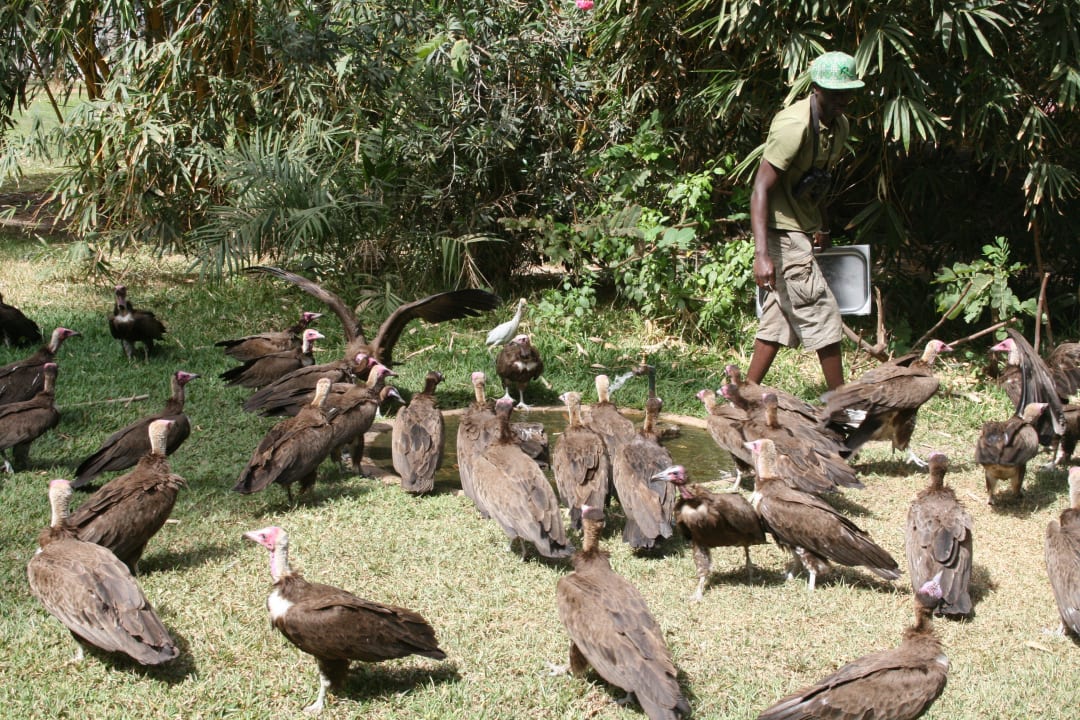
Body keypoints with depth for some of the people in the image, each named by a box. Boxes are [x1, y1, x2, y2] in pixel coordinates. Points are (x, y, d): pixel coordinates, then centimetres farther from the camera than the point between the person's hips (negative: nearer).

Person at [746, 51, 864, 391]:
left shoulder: (839, 126, 6)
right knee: (823, 315, -5)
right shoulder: (794, 126, -23)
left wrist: (823, 229, 24)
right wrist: (761, 254, -33)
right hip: (782, 233, -9)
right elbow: (761, 189, -27)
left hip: (802, 232, 9)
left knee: (780, 317, 11)